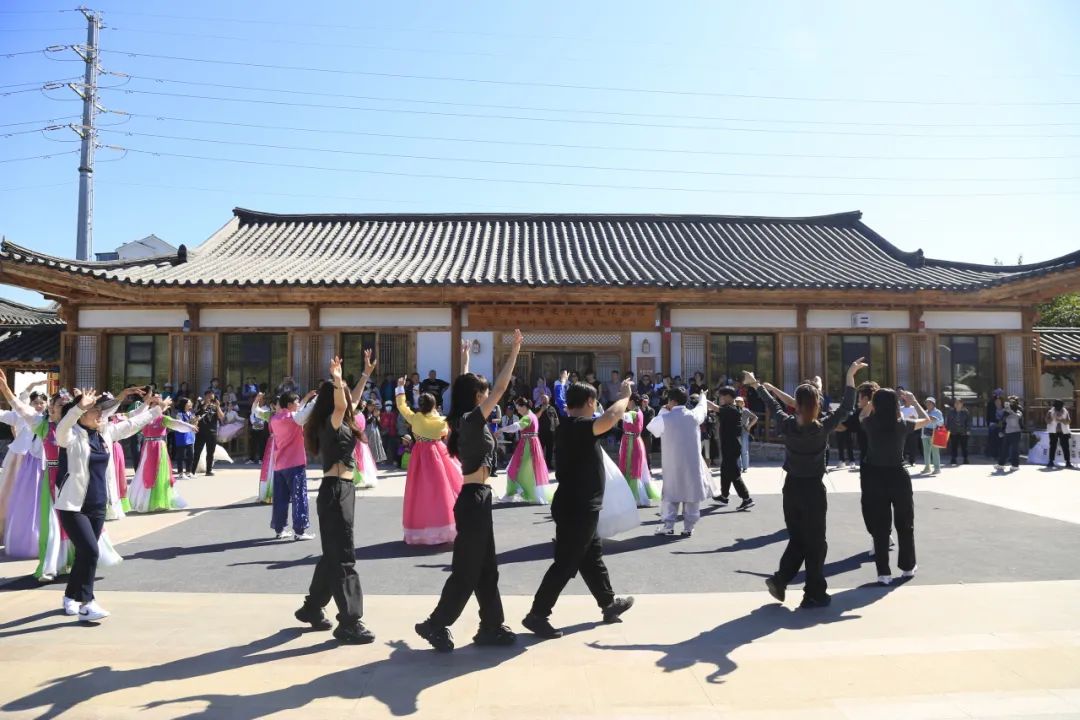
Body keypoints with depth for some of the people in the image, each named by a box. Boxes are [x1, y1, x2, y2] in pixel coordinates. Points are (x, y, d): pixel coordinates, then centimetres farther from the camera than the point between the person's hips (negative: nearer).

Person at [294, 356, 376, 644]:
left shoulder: (338, 423, 12)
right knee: (343, 557, -8)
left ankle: (312, 608, 31)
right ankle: (349, 623, -4)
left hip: (340, 490, 10)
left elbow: (351, 401, 31)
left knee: (333, 554, 18)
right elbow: (341, 405, -36)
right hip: (336, 491, -10)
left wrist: (366, 374, 33)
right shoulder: (332, 423, -14)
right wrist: (337, 382, -50)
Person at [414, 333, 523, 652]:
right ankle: (436, 625, 11)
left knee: (486, 568, 13)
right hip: (474, 498, -9)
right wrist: (514, 351, -17)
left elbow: (464, 387, 25)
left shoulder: (464, 420, 8)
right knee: (466, 571, 0)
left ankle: (492, 626, 21)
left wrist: (466, 359, 33)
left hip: (476, 497, 9)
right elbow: (500, 388, -20)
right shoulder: (473, 420, -15)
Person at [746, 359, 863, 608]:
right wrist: (850, 375, -5)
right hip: (813, 490, -4)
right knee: (815, 543, 7)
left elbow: (773, 404, 9)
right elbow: (846, 408, -7)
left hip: (791, 488, 4)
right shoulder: (822, 427, -16)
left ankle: (780, 579, 7)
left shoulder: (786, 424, -8)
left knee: (797, 539, 19)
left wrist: (756, 385, 25)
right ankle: (815, 594, 14)